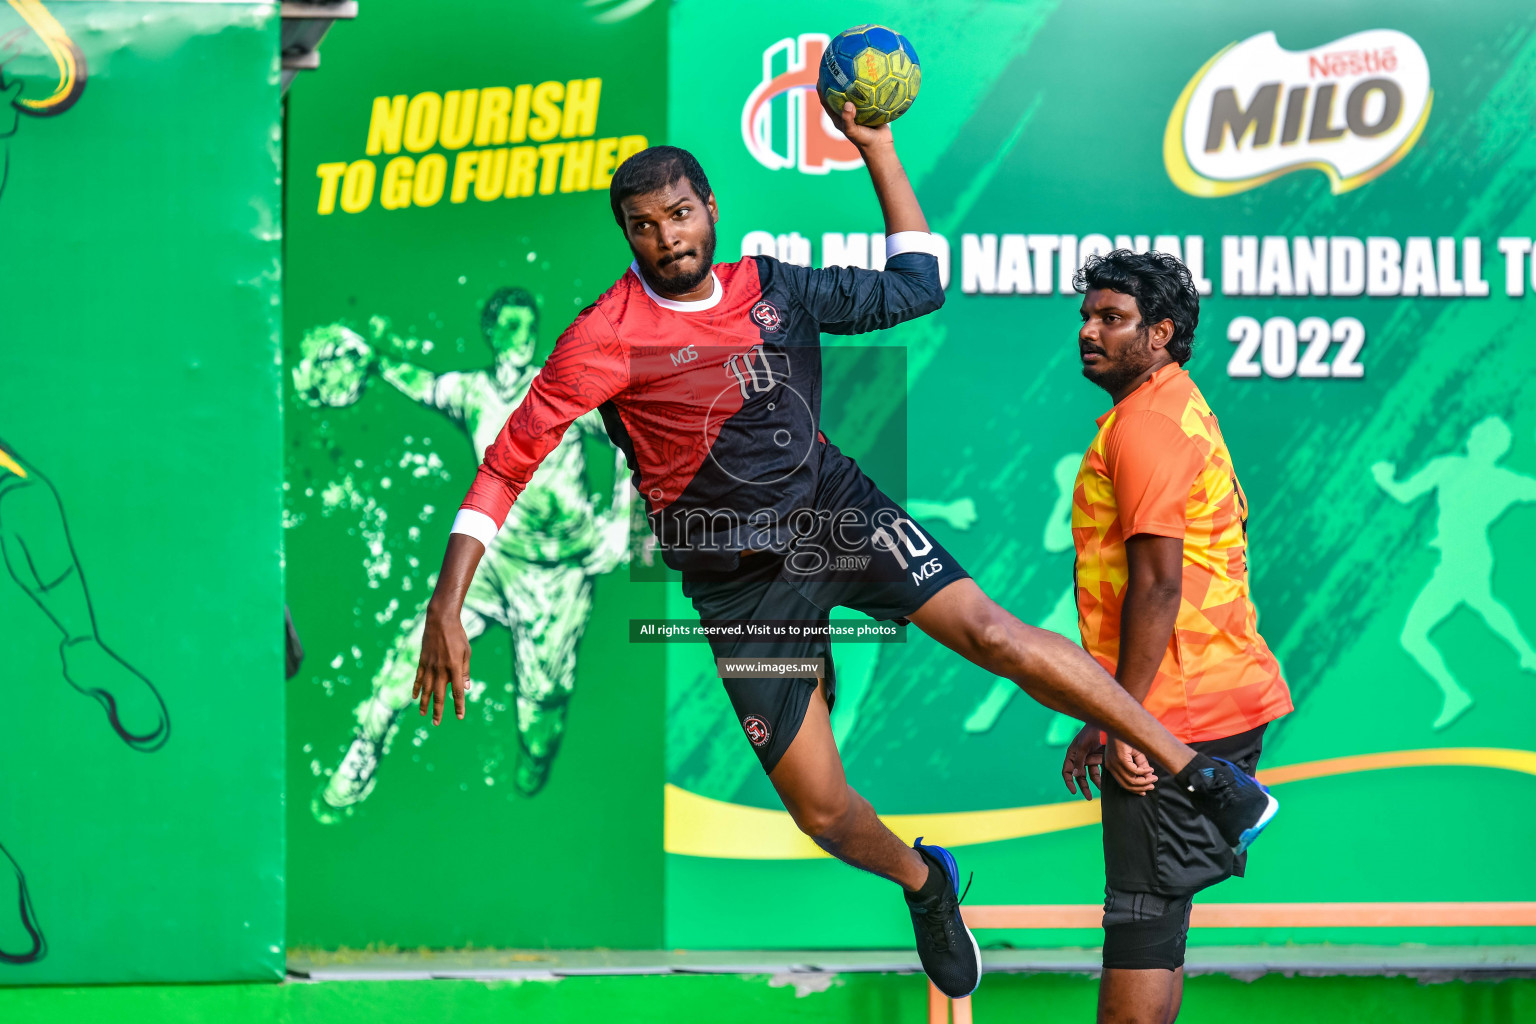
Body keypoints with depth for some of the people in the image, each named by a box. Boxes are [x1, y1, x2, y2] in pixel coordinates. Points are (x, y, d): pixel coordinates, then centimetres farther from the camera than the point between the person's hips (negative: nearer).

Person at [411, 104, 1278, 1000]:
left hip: (837, 509, 2)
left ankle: (1200, 771, -12)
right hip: (739, 581, -2)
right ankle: (924, 883, 31)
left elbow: (915, 287, 14)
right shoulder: (608, 337, -11)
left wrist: (877, 150, 6)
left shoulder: (773, 287, 2)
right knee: (820, 809, -3)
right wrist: (448, 604, -21)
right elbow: (510, 461, -12)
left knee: (995, 634, -20)